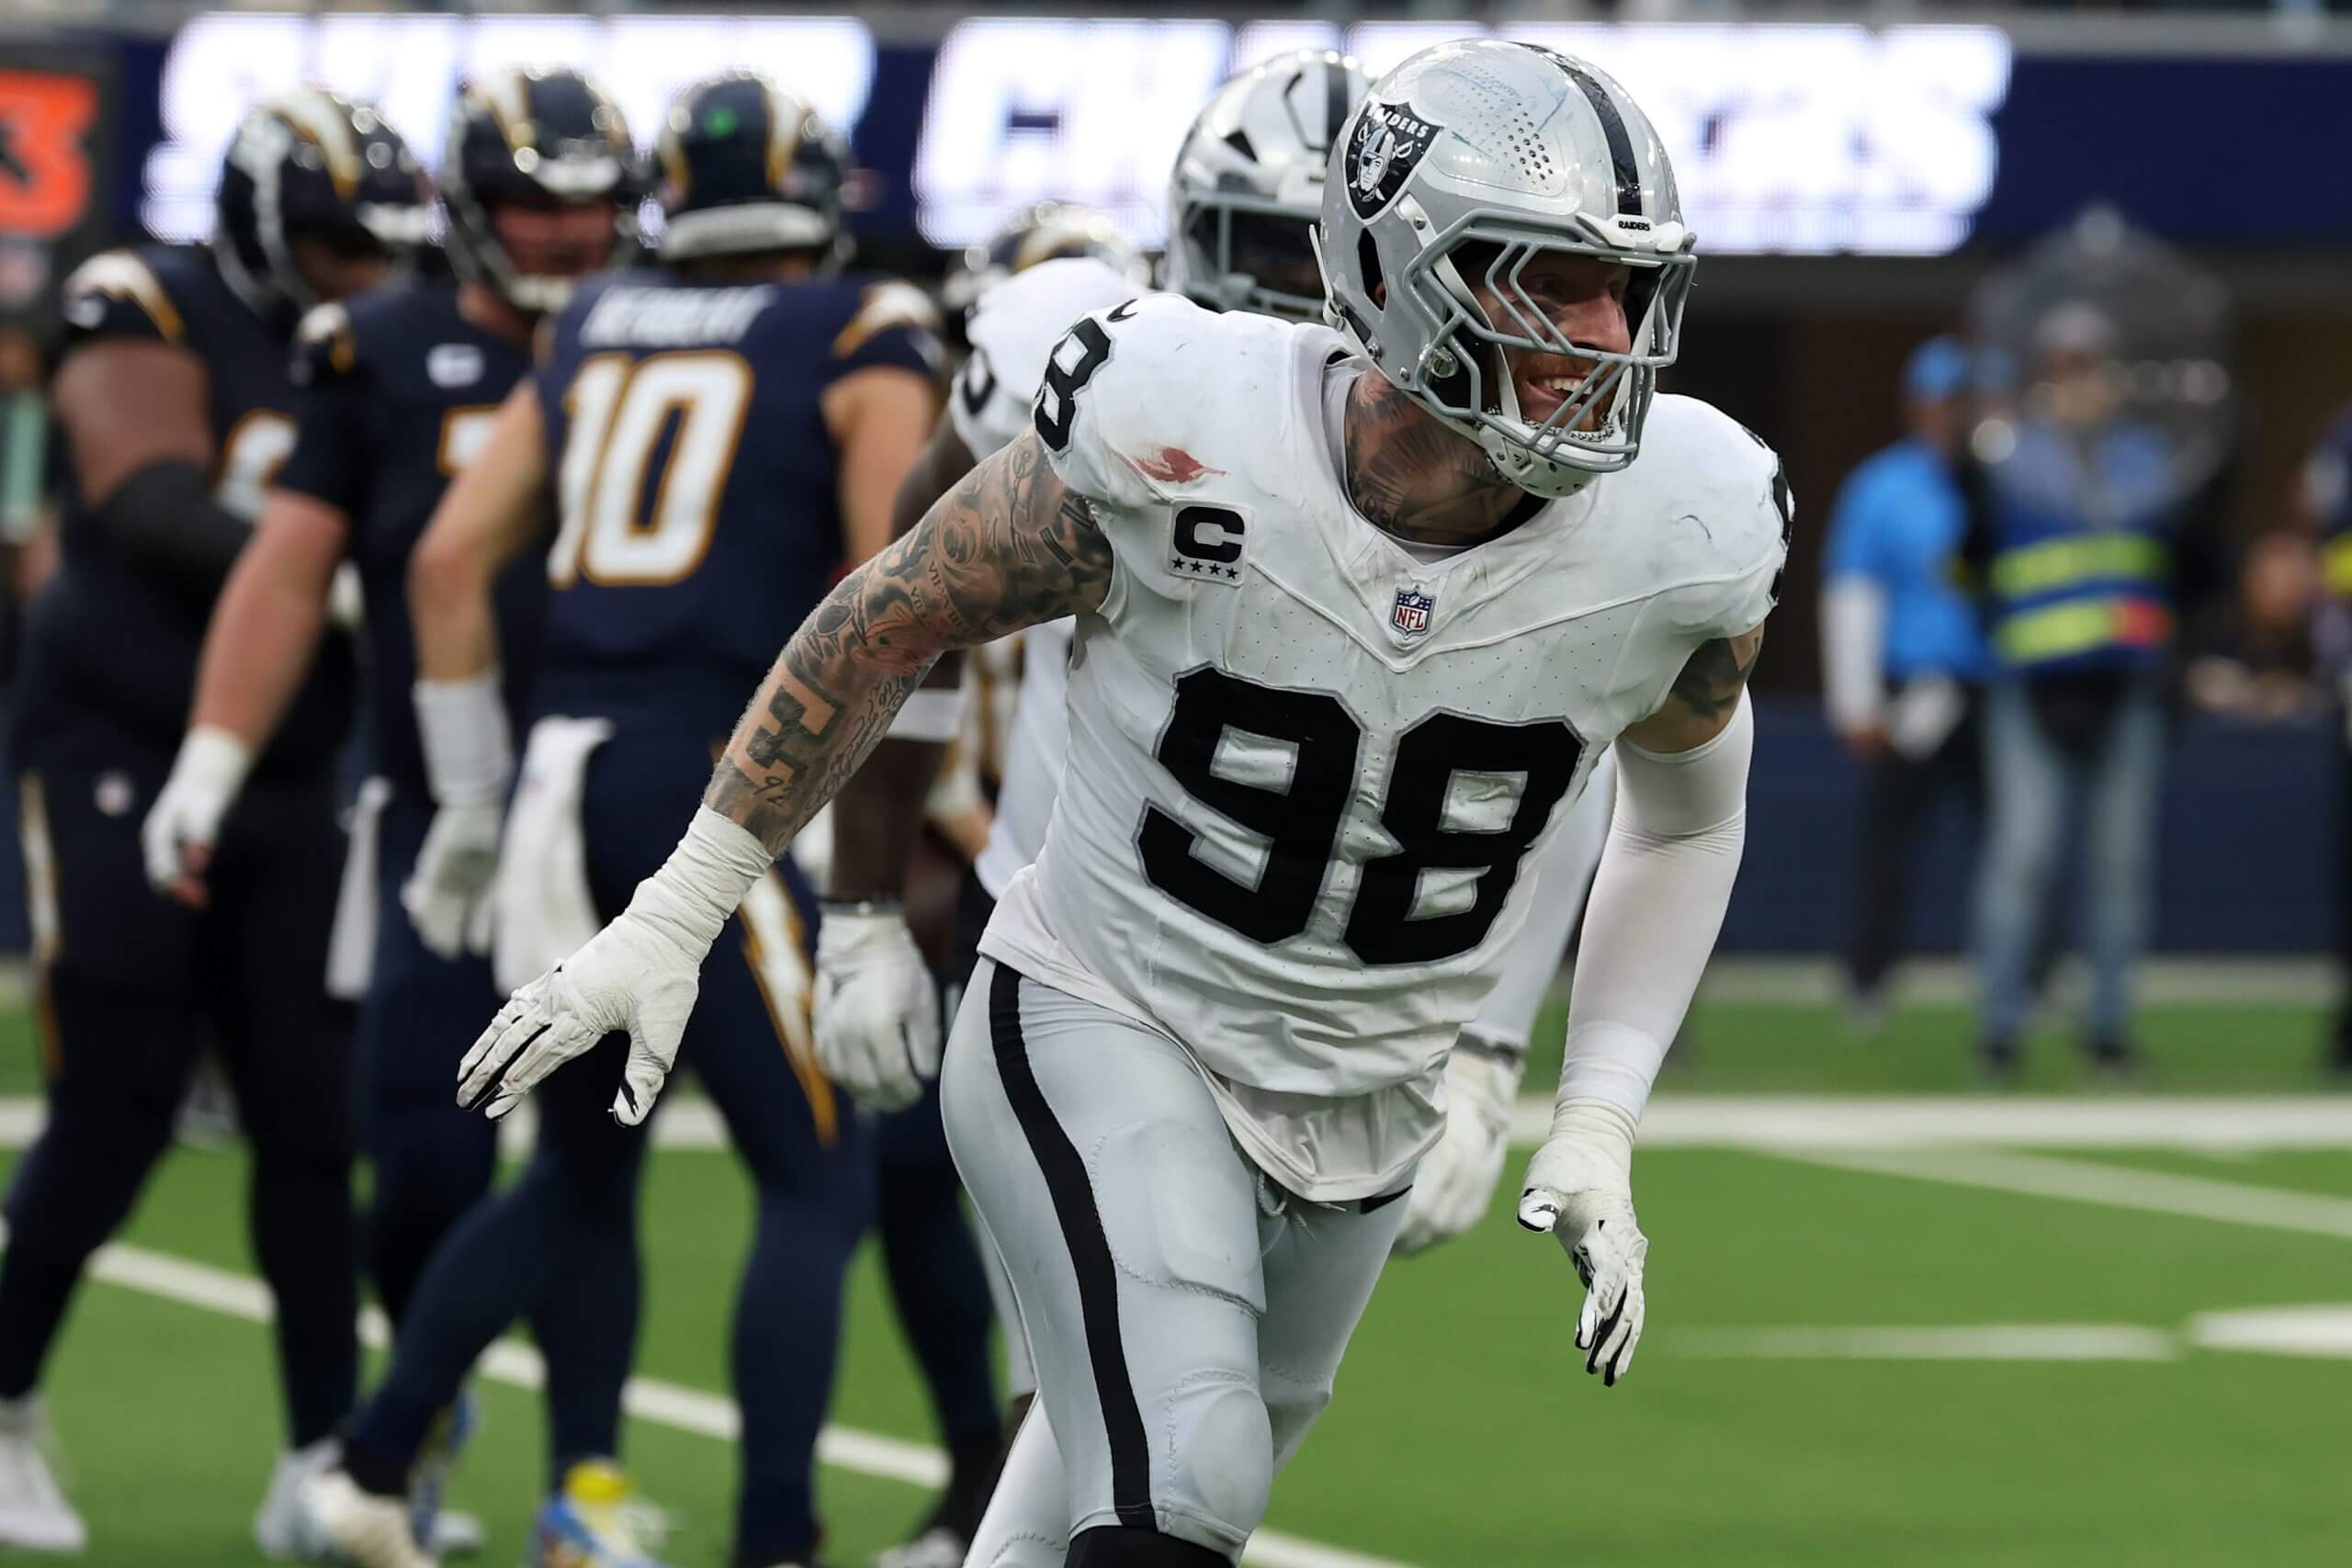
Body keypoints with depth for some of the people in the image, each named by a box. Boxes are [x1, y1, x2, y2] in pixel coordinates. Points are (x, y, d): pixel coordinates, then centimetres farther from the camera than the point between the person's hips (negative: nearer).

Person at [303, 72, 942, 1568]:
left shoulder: (593, 331, 16)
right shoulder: (861, 343, 0)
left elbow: (450, 561, 14)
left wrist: (474, 791, 20)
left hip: (570, 774, 6)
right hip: (707, 785, -6)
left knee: (578, 1181, 21)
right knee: (818, 1185, 1)